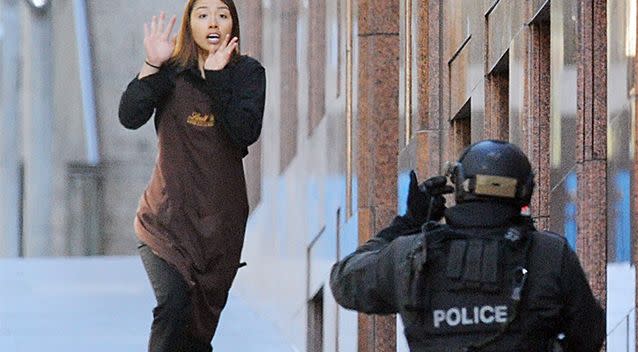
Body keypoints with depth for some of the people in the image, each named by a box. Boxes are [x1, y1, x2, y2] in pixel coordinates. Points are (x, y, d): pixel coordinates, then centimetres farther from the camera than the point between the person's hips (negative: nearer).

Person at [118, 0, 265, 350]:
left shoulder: (247, 73, 1)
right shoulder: (170, 72, 2)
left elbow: (246, 132, -15)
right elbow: (130, 117, -13)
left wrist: (216, 77, -19)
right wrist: (152, 65, -21)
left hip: (219, 217, 1)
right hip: (167, 214, -1)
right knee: (173, 303, -21)